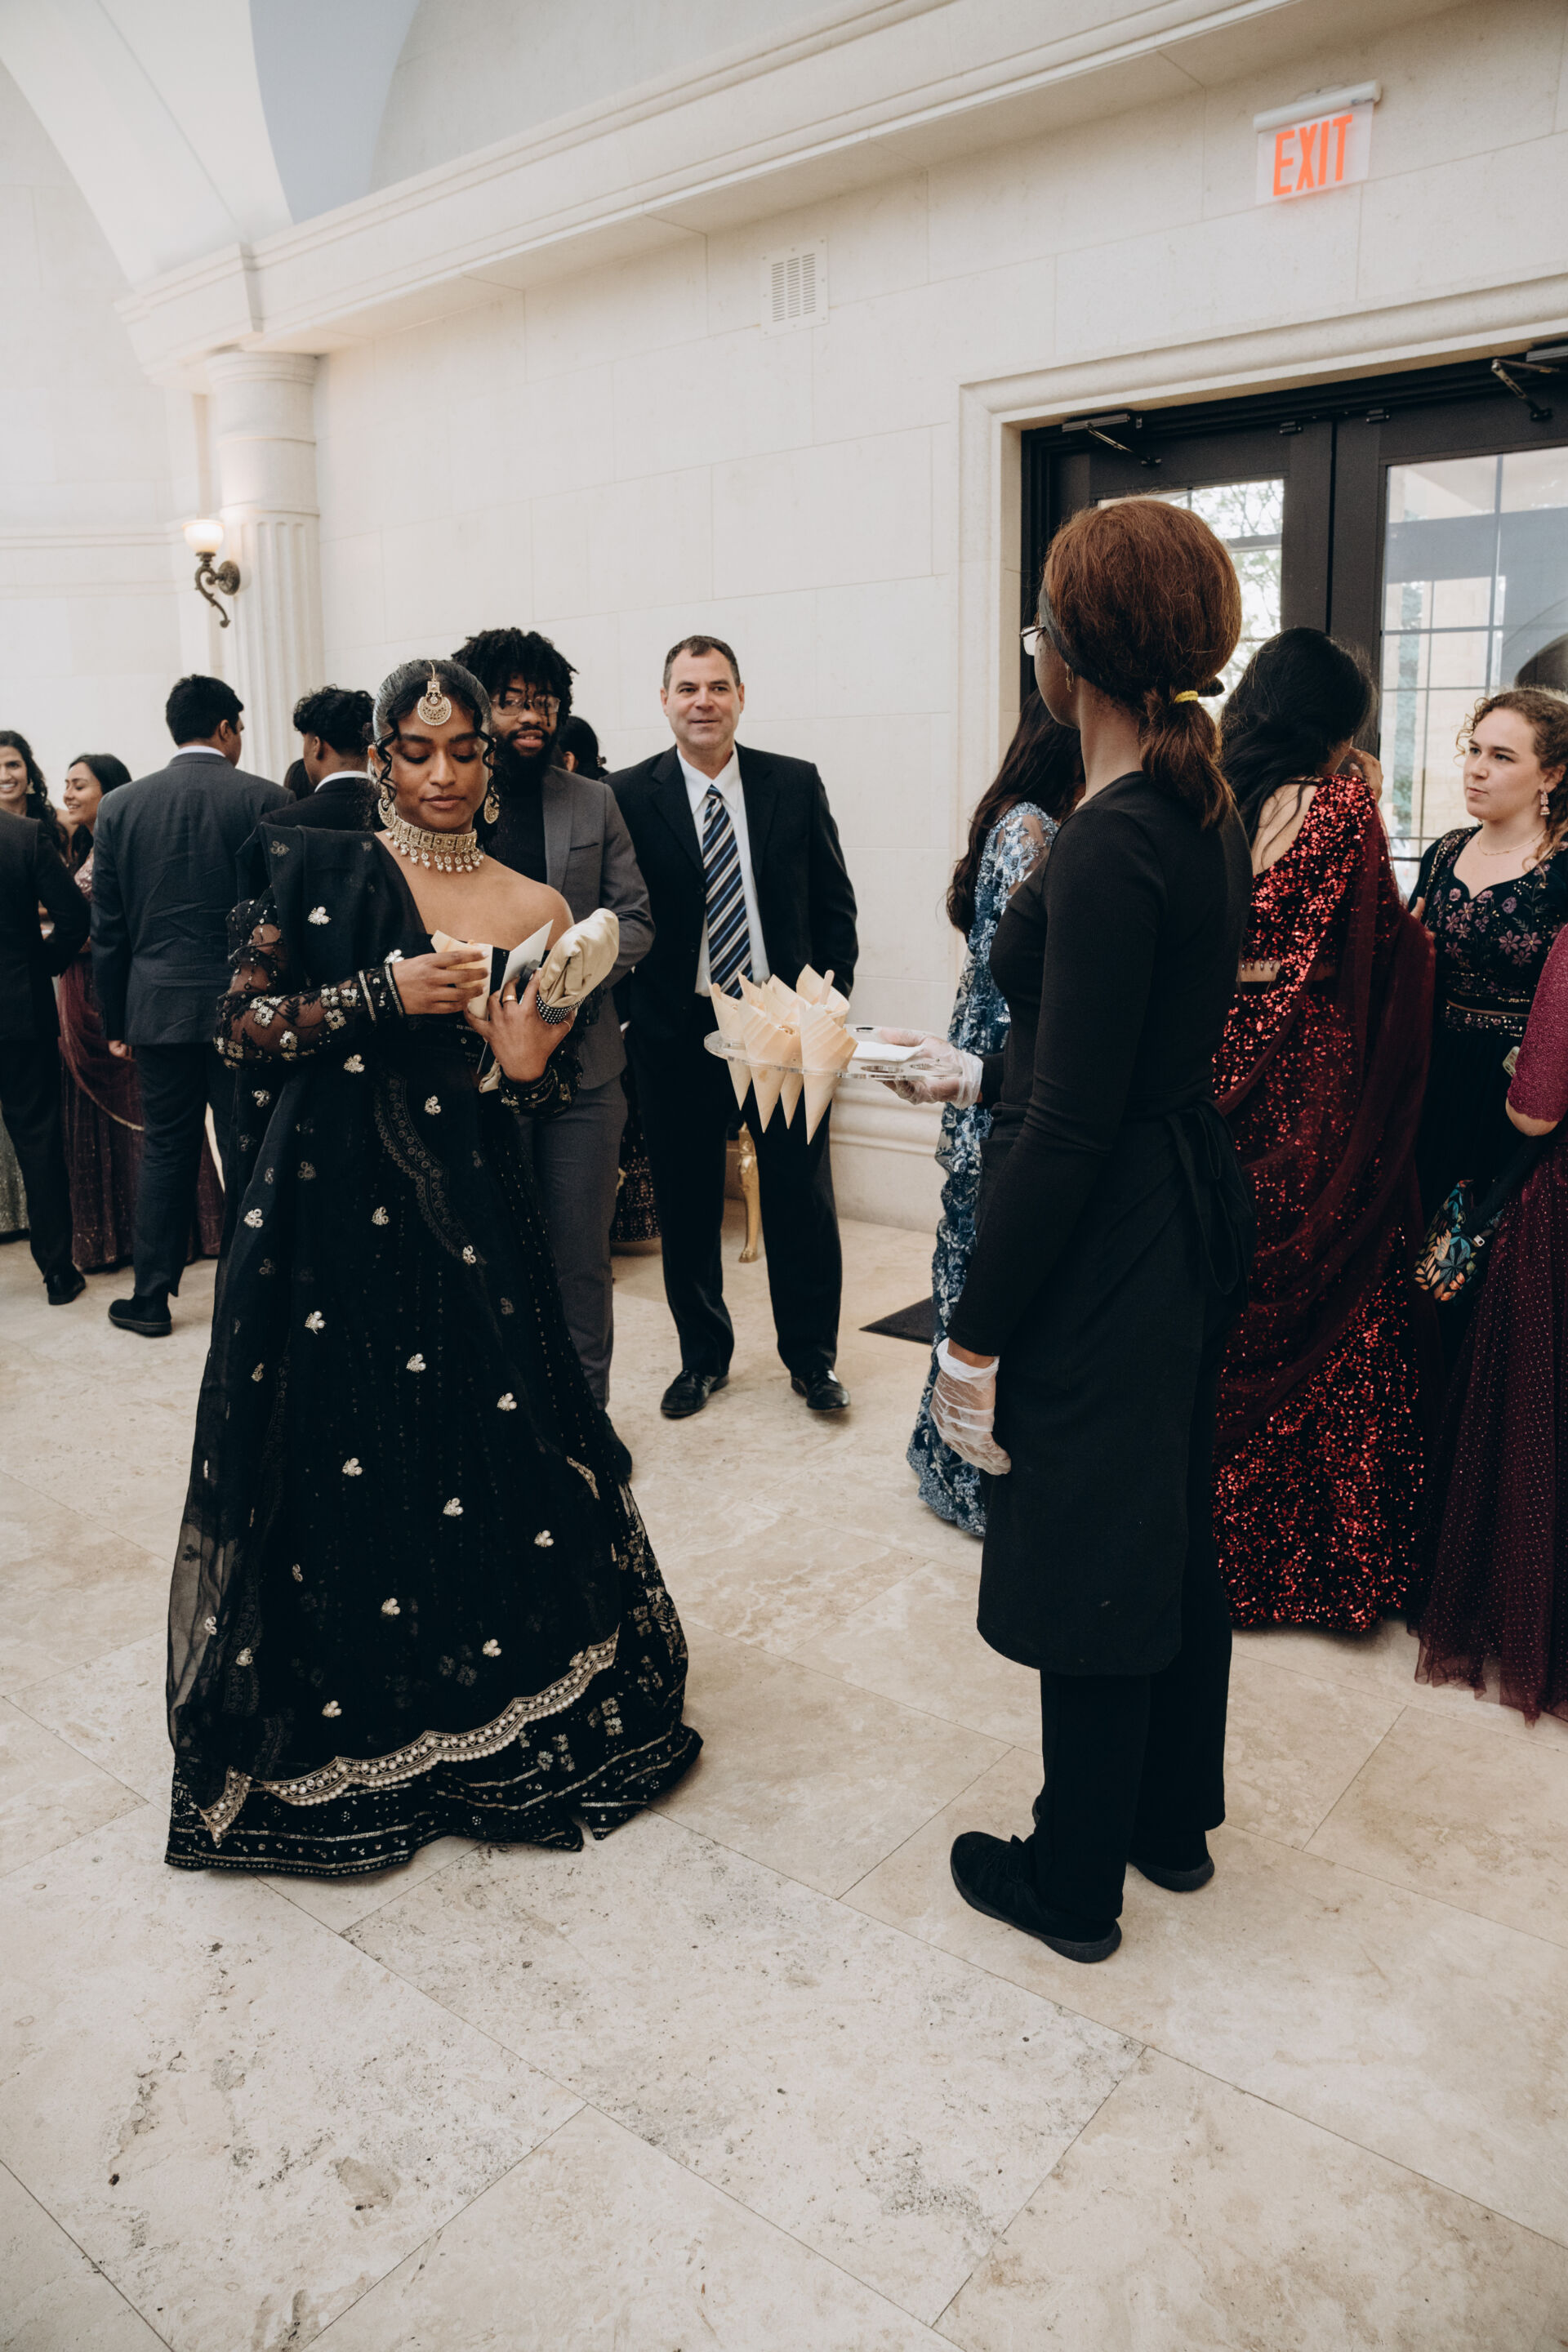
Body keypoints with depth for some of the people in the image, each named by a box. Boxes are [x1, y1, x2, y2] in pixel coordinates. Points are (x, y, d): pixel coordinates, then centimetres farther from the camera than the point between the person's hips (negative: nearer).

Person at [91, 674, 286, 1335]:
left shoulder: (120, 806, 3)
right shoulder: (265, 800, -5)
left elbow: (107, 928, 5)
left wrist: (116, 1021, 12)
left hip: (158, 1007, 2)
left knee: (164, 1150, 11)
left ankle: (151, 1298, 17)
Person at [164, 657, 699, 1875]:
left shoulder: (533, 909, 6)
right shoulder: (316, 868, 2)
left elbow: (543, 1091, 9)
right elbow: (245, 1024, -3)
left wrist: (522, 1064, -13)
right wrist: (386, 994, -14)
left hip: (466, 1228, 1)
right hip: (323, 1216, -1)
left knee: (490, 1461, 2)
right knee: (336, 1467, 5)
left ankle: (495, 1716, 26)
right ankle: (337, 1738, 28)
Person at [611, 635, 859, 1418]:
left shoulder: (796, 784, 3)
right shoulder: (629, 795, -1)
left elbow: (835, 904, 7)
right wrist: (628, 1017, -4)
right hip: (676, 1030, 0)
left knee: (802, 1195, 6)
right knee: (685, 1202, 10)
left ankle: (811, 1356, 24)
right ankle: (703, 1354, 29)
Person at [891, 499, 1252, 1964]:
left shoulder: (1107, 850, -23)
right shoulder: (1207, 820, 5)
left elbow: (1072, 1129, -24)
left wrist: (977, 1333, -17)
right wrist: (983, 1076, 26)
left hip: (1105, 1258, -9)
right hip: (1194, 1224, 10)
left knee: (1087, 1573, 8)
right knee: (1174, 1539, 22)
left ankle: (1074, 1883, 30)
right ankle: (1176, 1815, 44)